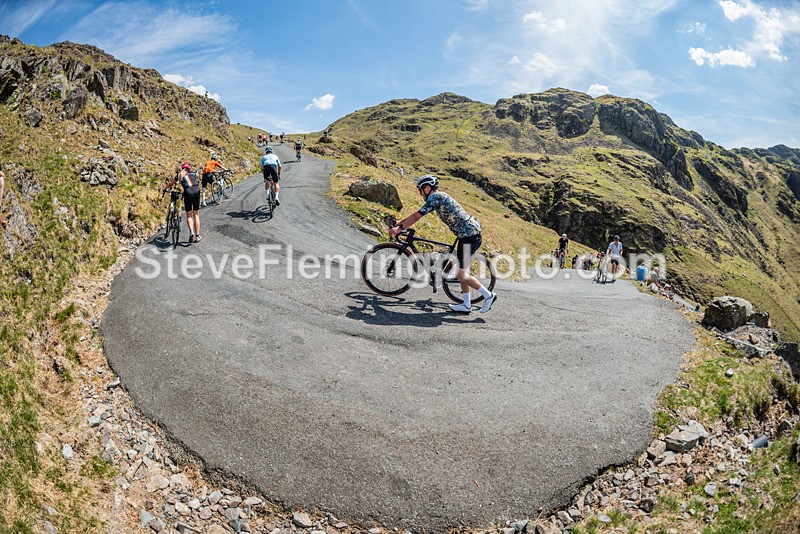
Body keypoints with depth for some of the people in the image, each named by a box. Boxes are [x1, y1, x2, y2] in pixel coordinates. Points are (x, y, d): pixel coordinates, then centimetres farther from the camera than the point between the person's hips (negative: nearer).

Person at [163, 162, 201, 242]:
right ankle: (197, 236, 5)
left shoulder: (179, 175, 19)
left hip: (188, 192, -1)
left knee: (189, 215, 8)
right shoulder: (194, 174, 23)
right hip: (196, 191, 1)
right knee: (196, 215, 9)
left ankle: (191, 231, -18)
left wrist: (165, 188, 52)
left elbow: (170, 184, 32)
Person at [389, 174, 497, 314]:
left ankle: (489, 295, 2)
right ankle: (466, 305, 19)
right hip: (471, 233, 10)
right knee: (461, 270, 14)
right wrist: (399, 223, 26)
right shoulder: (439, 197, 19)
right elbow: (418, 213, 25)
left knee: (460, 273, -6)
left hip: (469, 235, -10)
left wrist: (400, 228, 0)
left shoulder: (435, 197, -11)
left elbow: (417, 216, -10)